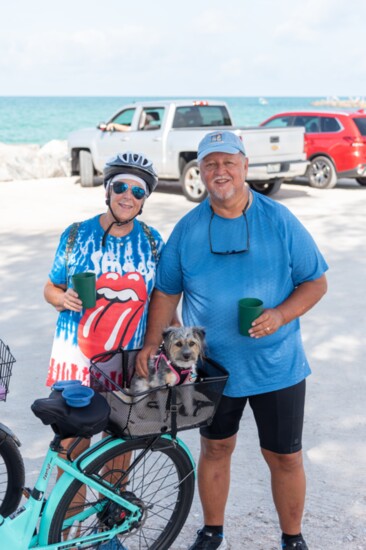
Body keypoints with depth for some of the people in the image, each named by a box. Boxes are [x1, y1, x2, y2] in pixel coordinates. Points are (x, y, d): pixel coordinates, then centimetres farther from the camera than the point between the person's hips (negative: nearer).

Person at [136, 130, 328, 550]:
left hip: (277, 366, -1)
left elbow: (316, 281, -4)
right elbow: (166, 292, 7)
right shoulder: (187, 229, -1)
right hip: (213, 366, 2)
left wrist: (281, 315, -20)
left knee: (285, 457, 8)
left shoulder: (279, 221, -7)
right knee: (215, 450, 16)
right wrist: (151, 343, -1)